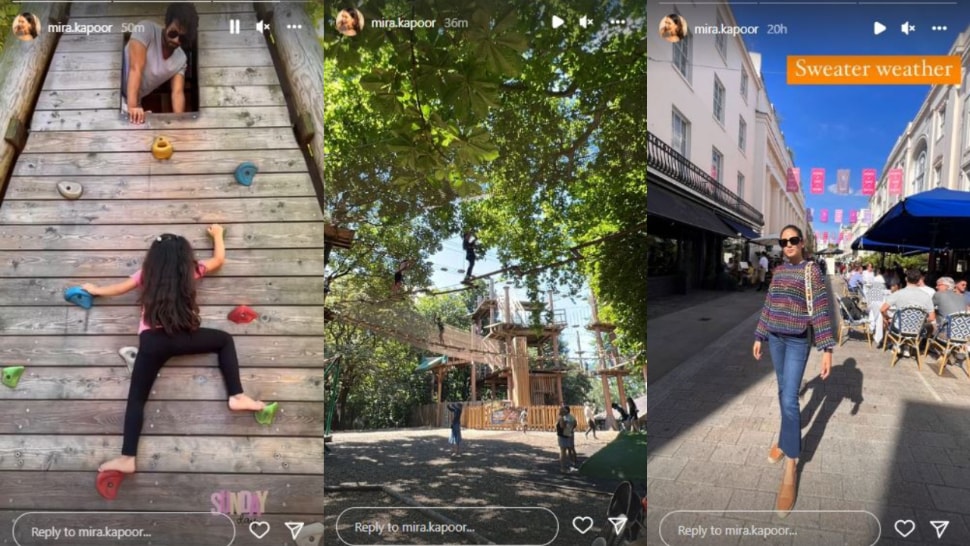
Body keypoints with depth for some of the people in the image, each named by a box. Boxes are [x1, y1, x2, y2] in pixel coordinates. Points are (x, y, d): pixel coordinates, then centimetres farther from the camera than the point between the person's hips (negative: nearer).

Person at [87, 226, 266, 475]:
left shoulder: (147, 274, 18)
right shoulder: (190, 271, 13)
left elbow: (119, 288, 30)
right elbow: (219, 260, 28)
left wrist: (96, 290, 51)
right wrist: (217, 235, 45)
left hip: (150, 342, 2)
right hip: (179, 337, -2)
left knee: (136, 398, 6)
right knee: (225, 340, 19)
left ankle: (127, 457, -4)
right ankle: (236, 397, 4)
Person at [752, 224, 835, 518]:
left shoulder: (812, 271, -10)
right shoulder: (778, 271, 7)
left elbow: (821, 310, -12)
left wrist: (827, 349, -16)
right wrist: (759, 337, 16)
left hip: (798, 341, -6)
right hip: (775, 338, 6)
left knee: (790, 399, -10)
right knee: (783, 391, 17)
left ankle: (790, 469, -7)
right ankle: (788, 436, 35)